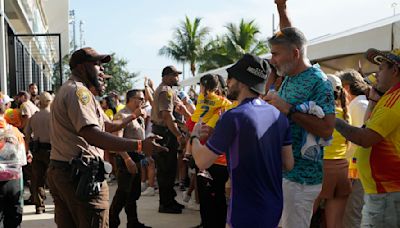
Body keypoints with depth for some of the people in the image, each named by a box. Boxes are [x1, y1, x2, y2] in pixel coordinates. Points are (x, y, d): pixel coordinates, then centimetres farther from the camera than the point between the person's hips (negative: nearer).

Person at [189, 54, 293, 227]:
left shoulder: (233, 117, -20)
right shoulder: (279, 115, 1)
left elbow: (202, 162, -13)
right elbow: (289, 163, 5)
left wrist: (194, 136, 6)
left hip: (246, 212, -6)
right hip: (274, 207, 7)